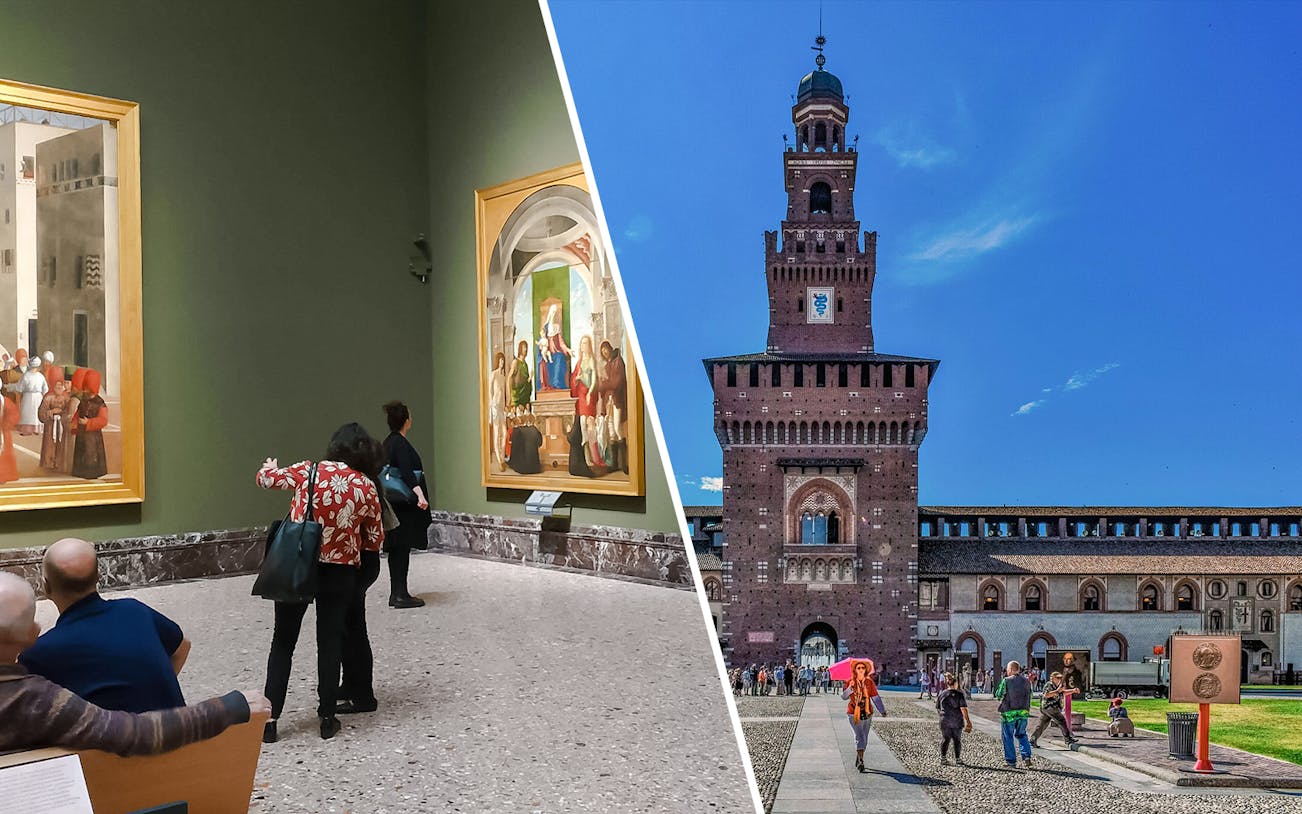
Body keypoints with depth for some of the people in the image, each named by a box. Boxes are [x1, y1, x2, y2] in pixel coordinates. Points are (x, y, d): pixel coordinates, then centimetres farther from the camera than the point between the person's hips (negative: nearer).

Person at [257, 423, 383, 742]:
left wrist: (269, 466, 31)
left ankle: (270, 719, 12)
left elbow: (265, 478, 9)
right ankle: (327, 718, 18)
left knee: (283, 641, 11)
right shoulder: (366, 487, -5)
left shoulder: (307, 471, -6)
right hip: (340, 572, 0)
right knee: (330, 642, 12)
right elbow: (374, 540, 2)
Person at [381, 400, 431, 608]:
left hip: (394, 504, 9)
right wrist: (420, 495, -37)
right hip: (404, 506, -9)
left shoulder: (388, 443, 13)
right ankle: (400, 595, -2)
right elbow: (407, 473, -28)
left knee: (397, 549, 12)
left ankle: (396, 593, 17)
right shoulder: (401, 444, -16)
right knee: (402, 548, -5)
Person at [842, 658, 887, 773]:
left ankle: (858, 761, 25)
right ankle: (860, 761, -15)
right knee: (860, 736, -15)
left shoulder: (869, 682, 3)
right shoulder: (849, 682, -5)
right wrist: (850, 689, -30)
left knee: (864, 739, 10)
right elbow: (843, 697, -13)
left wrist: (882, 710, -10)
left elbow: (875, 697, 1)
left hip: (867, 714, 4)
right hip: (854, 714, -4)